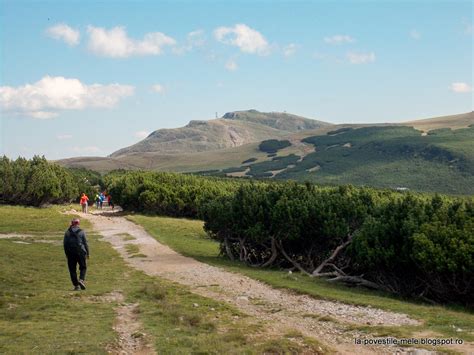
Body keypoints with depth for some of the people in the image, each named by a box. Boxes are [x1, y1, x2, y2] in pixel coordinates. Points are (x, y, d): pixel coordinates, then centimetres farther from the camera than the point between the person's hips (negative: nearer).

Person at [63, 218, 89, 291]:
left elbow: (65, 244, 4)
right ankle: (81, 280, -11)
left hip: (70, 253, 1)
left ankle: (76, 285, 4)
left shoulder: (67, 232, 3)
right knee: (83, 267, 13)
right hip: (80, 252, -1)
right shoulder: (82, 232, -1)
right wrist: (87, 253, 7)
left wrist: (66, 253, 13)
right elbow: (85, 243, 0)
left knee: (72, 270, 7)